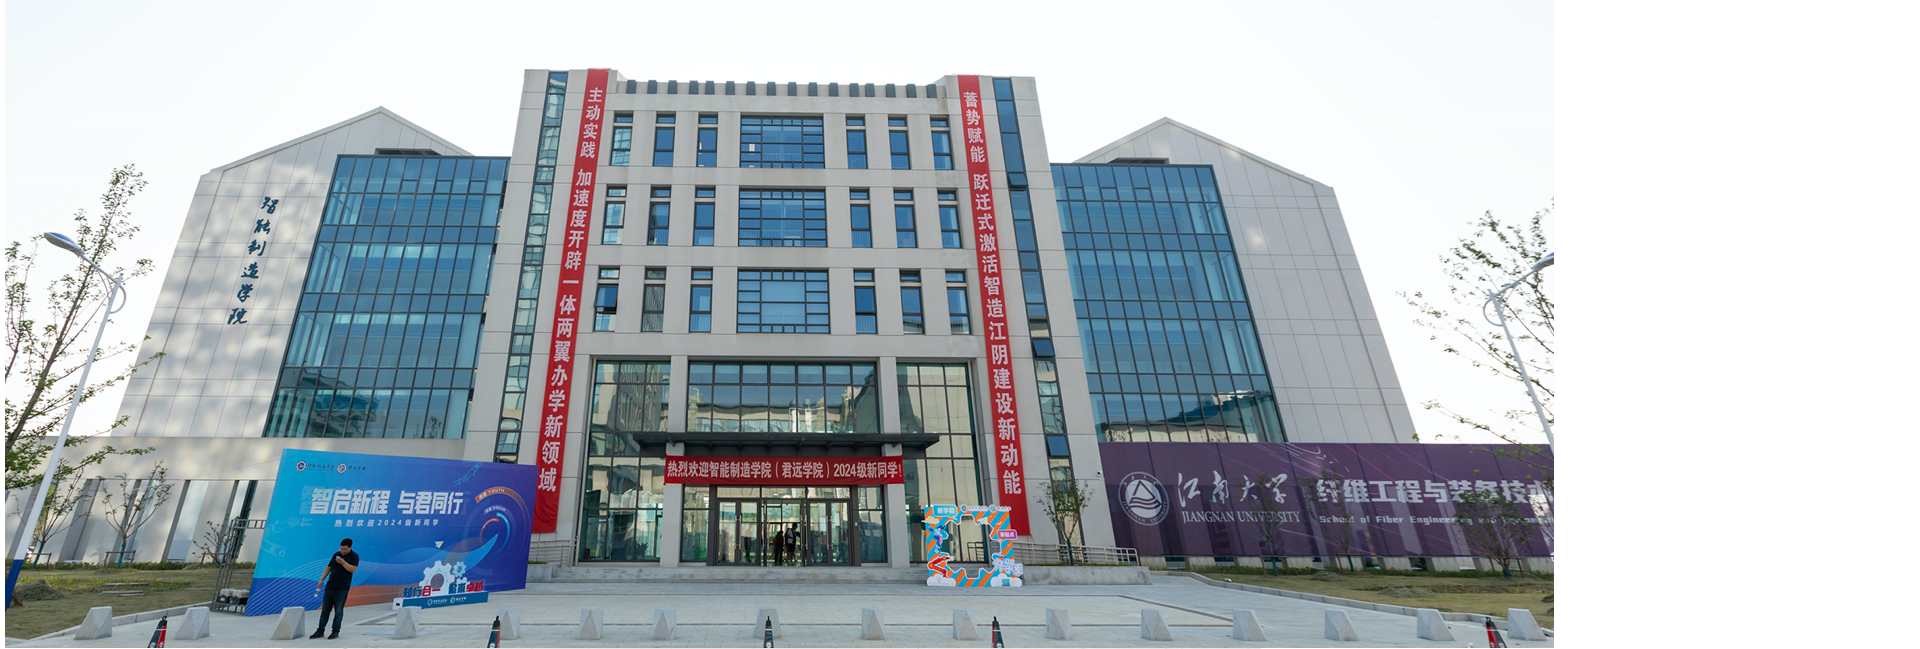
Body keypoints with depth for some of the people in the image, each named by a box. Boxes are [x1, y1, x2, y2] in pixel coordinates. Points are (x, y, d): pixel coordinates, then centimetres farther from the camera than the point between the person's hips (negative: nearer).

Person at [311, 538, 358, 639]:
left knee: (338, 611, -1)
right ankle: (320, 630, 18)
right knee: (325, 610, 9)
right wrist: (321, 580, 8)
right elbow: (328, 568, 17)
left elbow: (353, 569, -16)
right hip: (330, 587, 5)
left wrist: (343, 562, -27)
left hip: (342, 589, -5)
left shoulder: (354, 556, -4)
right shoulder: (336, 554, 12)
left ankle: (335, 632, 7)